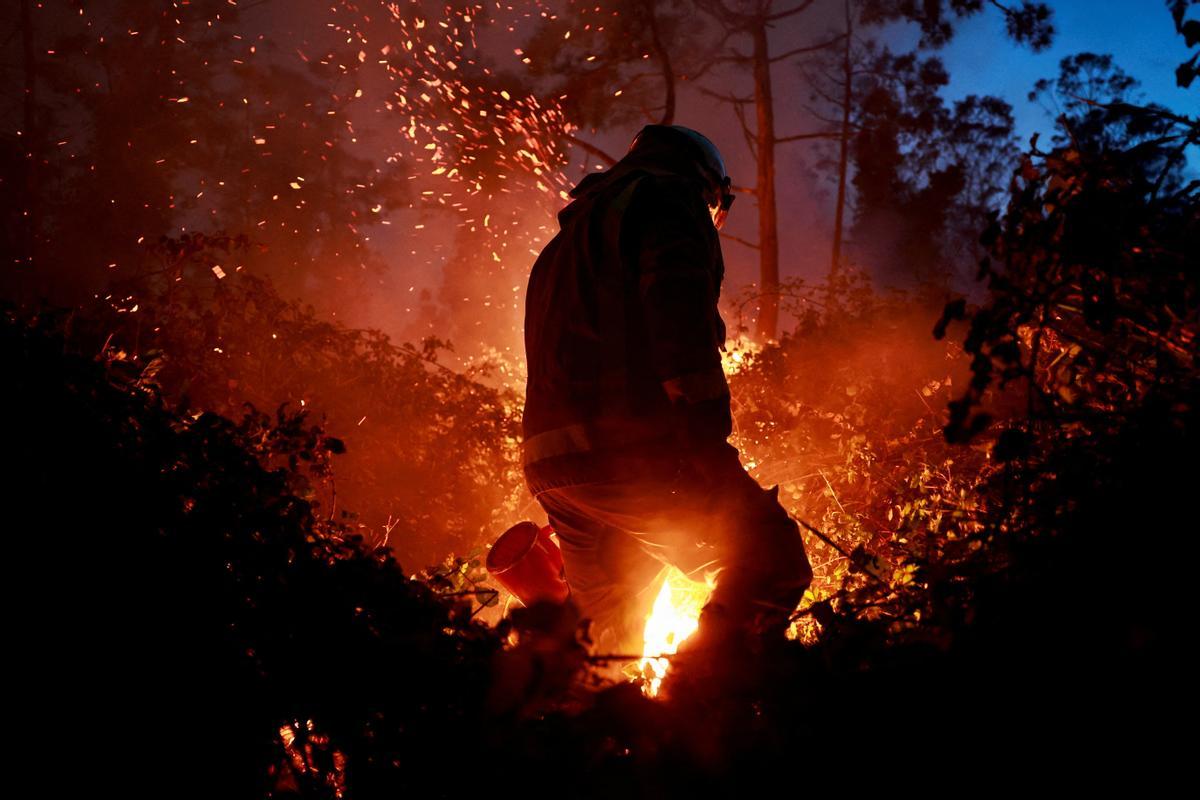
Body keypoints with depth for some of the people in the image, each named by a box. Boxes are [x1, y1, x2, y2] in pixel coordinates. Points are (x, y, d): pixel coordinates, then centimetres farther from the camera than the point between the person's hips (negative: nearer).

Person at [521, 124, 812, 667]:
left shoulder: (565, 241, 33)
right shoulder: (666, 198, 7)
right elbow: (682, 319, -12)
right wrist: (708, 437, -19)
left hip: (552, 467, 9)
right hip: (632, 445, -9)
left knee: (611, 628, 19)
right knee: (773, 559, -8)